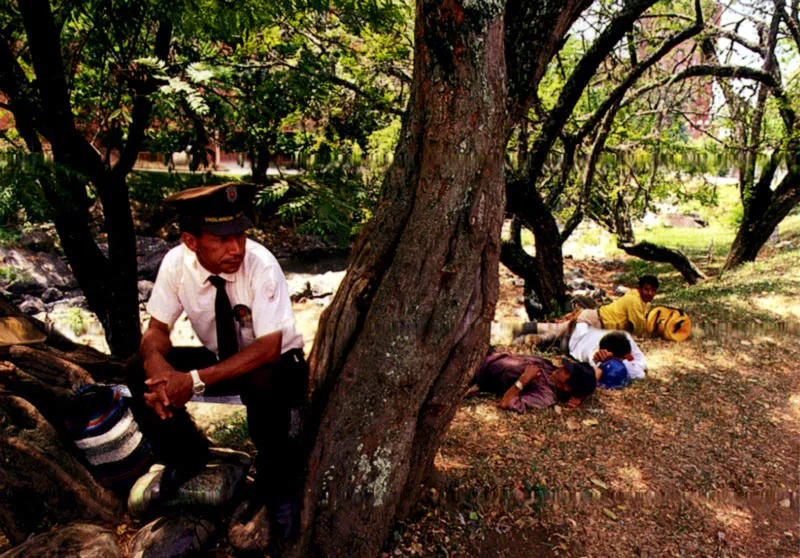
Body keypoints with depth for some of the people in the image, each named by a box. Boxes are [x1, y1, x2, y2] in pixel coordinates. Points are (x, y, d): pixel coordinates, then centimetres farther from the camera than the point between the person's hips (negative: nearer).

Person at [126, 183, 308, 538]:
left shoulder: (260, 265, -28)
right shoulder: (176, 262, -16)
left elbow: (269, 347, -30)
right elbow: (157, 328, -9)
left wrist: (196, 380, -38)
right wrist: (155, 360, -34)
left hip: (274, 362, -4)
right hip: (219, 358, 4)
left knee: (264, 386, -38)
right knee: (141, 372, -17)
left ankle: (278, 490, -9)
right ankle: (187, 456, 9)